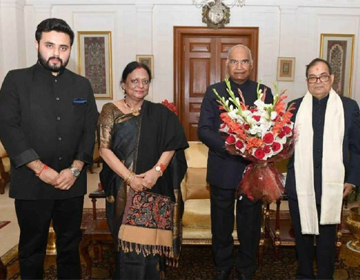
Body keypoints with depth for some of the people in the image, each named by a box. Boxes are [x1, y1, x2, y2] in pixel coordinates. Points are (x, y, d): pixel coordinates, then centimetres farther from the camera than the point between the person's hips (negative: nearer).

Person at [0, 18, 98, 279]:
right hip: (31, 183, -2)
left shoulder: (82, 85, 9)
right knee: (32, 249, 12)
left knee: (70, 246, 14)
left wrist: (75, 169, -8)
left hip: (72, 183, 2)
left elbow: (90, 130, 4)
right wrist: (41, 169, -14)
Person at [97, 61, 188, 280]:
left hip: (155, 188, 1)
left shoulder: (160, 113, 8)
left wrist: (156, 171, -15)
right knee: (128, 242, 2)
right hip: (123, 188, -1)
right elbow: (104, 149, -4)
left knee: (150, 240, 3)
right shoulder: (111, 110, 3)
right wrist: (129, 177, -14)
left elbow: (171, 145, 1)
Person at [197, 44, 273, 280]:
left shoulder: (264, 92, 3)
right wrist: (227, 145, -20)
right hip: (222, 169, 0)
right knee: (221, 222, 14)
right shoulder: (214, 91, 2)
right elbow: (203, 130, -5)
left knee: (250, 223, 13)